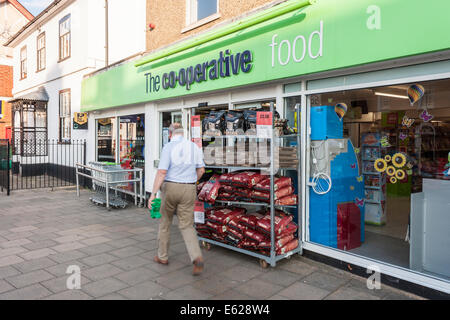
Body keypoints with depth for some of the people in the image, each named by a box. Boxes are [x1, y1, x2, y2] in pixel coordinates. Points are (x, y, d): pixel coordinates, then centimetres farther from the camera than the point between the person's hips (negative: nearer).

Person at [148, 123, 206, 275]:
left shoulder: (168, 148, -9)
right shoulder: (194, 147, 5)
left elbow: (161, 172, -18)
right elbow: (201, 170, 10)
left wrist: (153, 194, -16)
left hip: (170, 188, -3)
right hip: (188, 190, 3)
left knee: (165, 222, 17)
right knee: (187, 226, 6)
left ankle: (162, 256, 29)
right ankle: (197, 258, -13)